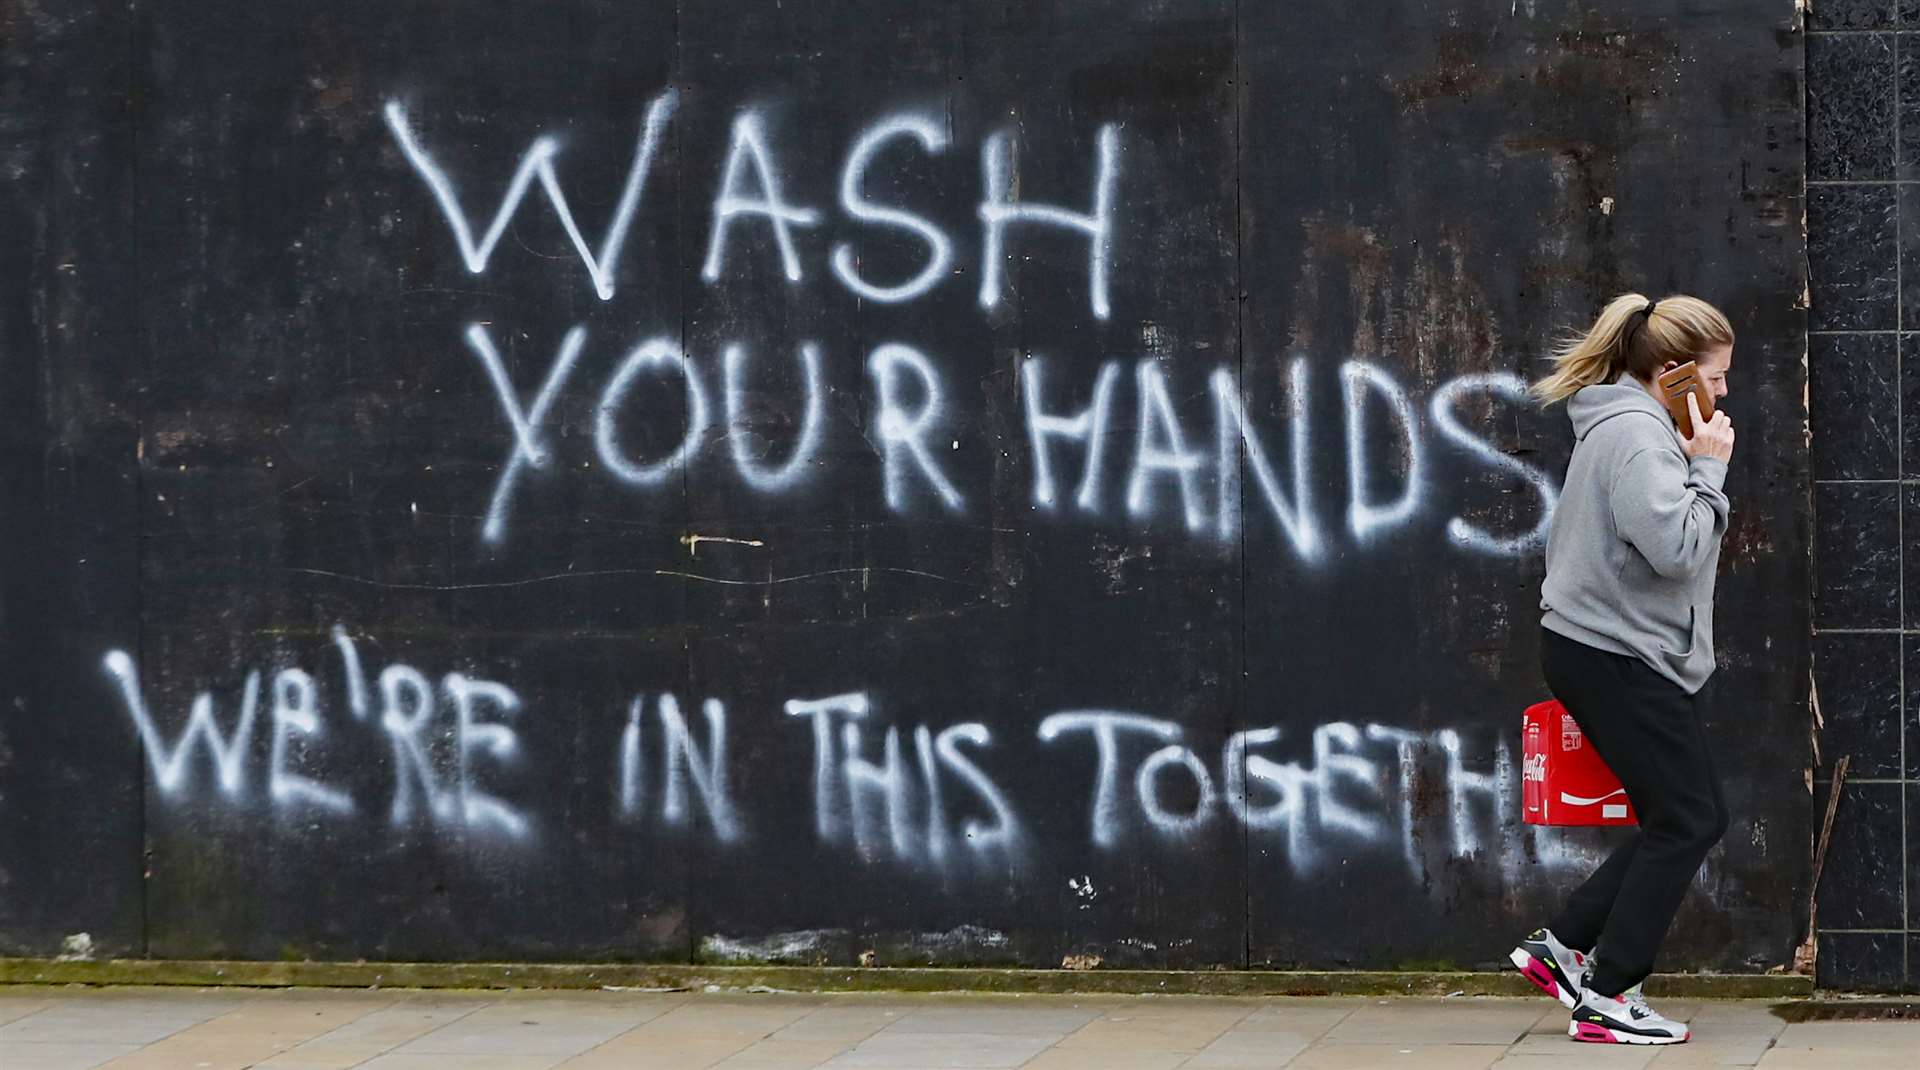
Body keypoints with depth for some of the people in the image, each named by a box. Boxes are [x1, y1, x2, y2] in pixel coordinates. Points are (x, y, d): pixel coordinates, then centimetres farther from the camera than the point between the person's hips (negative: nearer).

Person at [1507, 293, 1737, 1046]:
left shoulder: (1630, 426, 16)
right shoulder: (1639, 435, -17)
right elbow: (1676, 547, -25)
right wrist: (1709, 470, -16)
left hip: (1609, 652, 11)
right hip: (1616, 658, -11)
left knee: (1692, 818, 13)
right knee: (1687, 821, -5)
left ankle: (1562, 947, 15)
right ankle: (1606, 1000, -1)